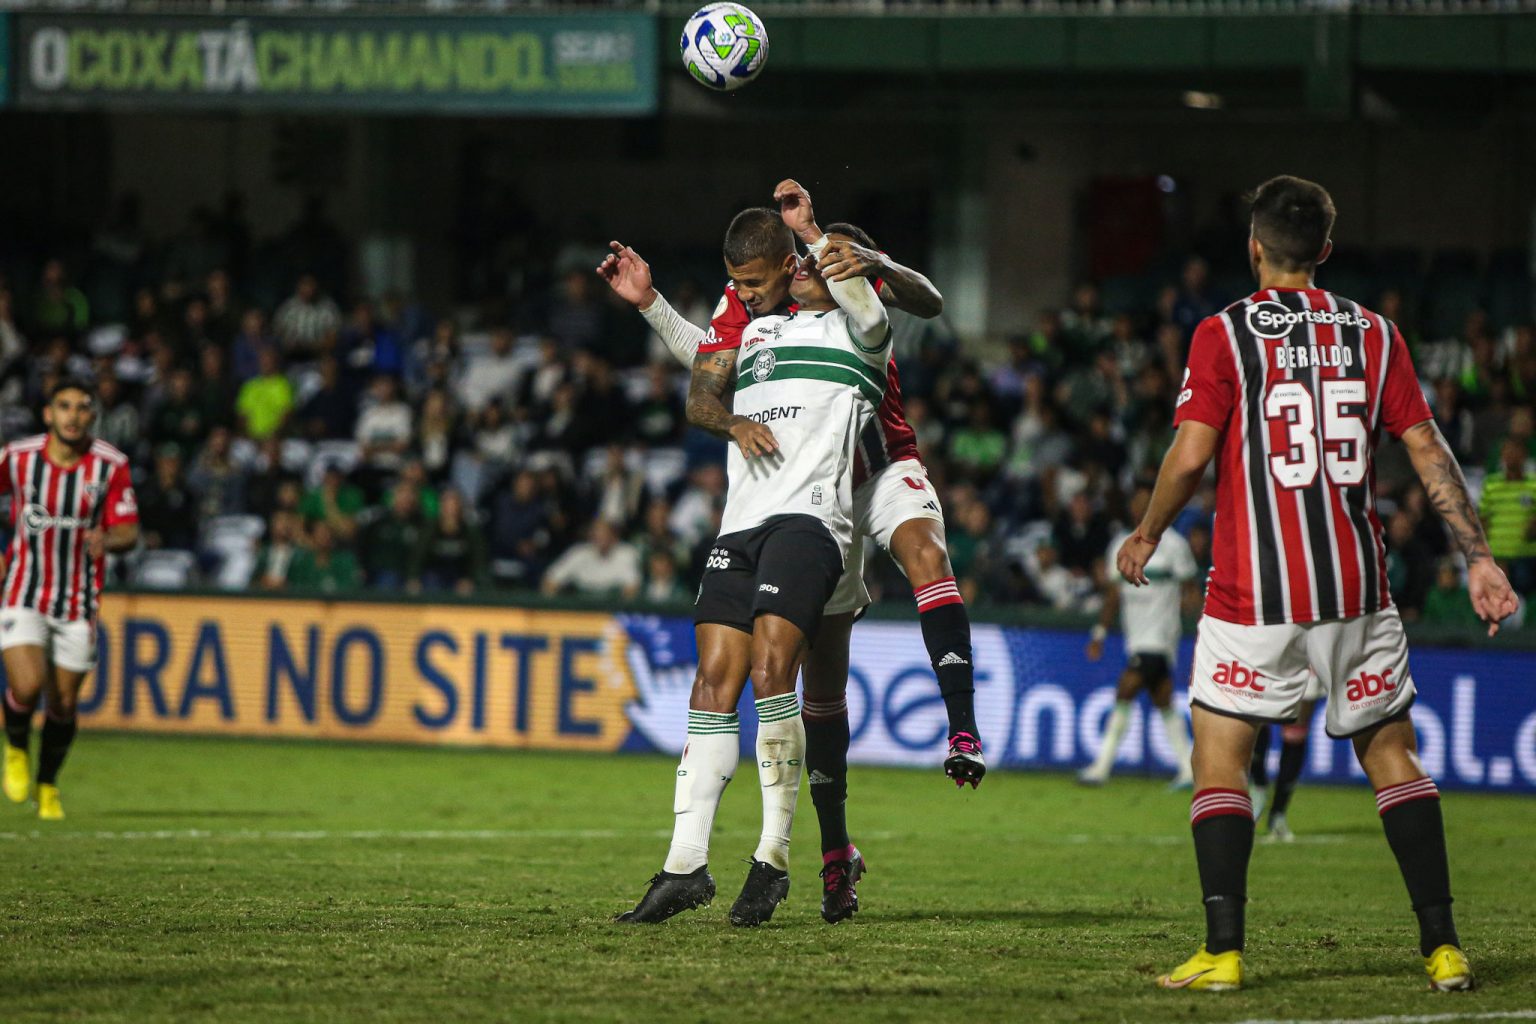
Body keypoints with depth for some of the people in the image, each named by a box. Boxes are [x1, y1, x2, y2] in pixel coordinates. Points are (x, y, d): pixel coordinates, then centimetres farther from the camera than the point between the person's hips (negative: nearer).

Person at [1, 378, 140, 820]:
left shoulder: (111, 465, -8)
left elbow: (129, 531, -7)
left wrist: (106, 540, -30)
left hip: (79, 600, 1)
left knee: (63, 703, 6)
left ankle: (47, 785, 31)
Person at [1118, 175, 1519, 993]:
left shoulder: (1224, 335, -4)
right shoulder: (1372, 334, 6)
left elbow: (1189, 459, -10)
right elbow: (1428, 451, 3)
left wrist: (1145, 536, 7)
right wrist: (1477, 555, 6)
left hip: (1253, 593, -3)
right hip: (1357, 587, 3)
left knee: (1220, 758, 4)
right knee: (1392, 755, 13)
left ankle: (1223, 950, -6)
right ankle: (1442, 946, 6)